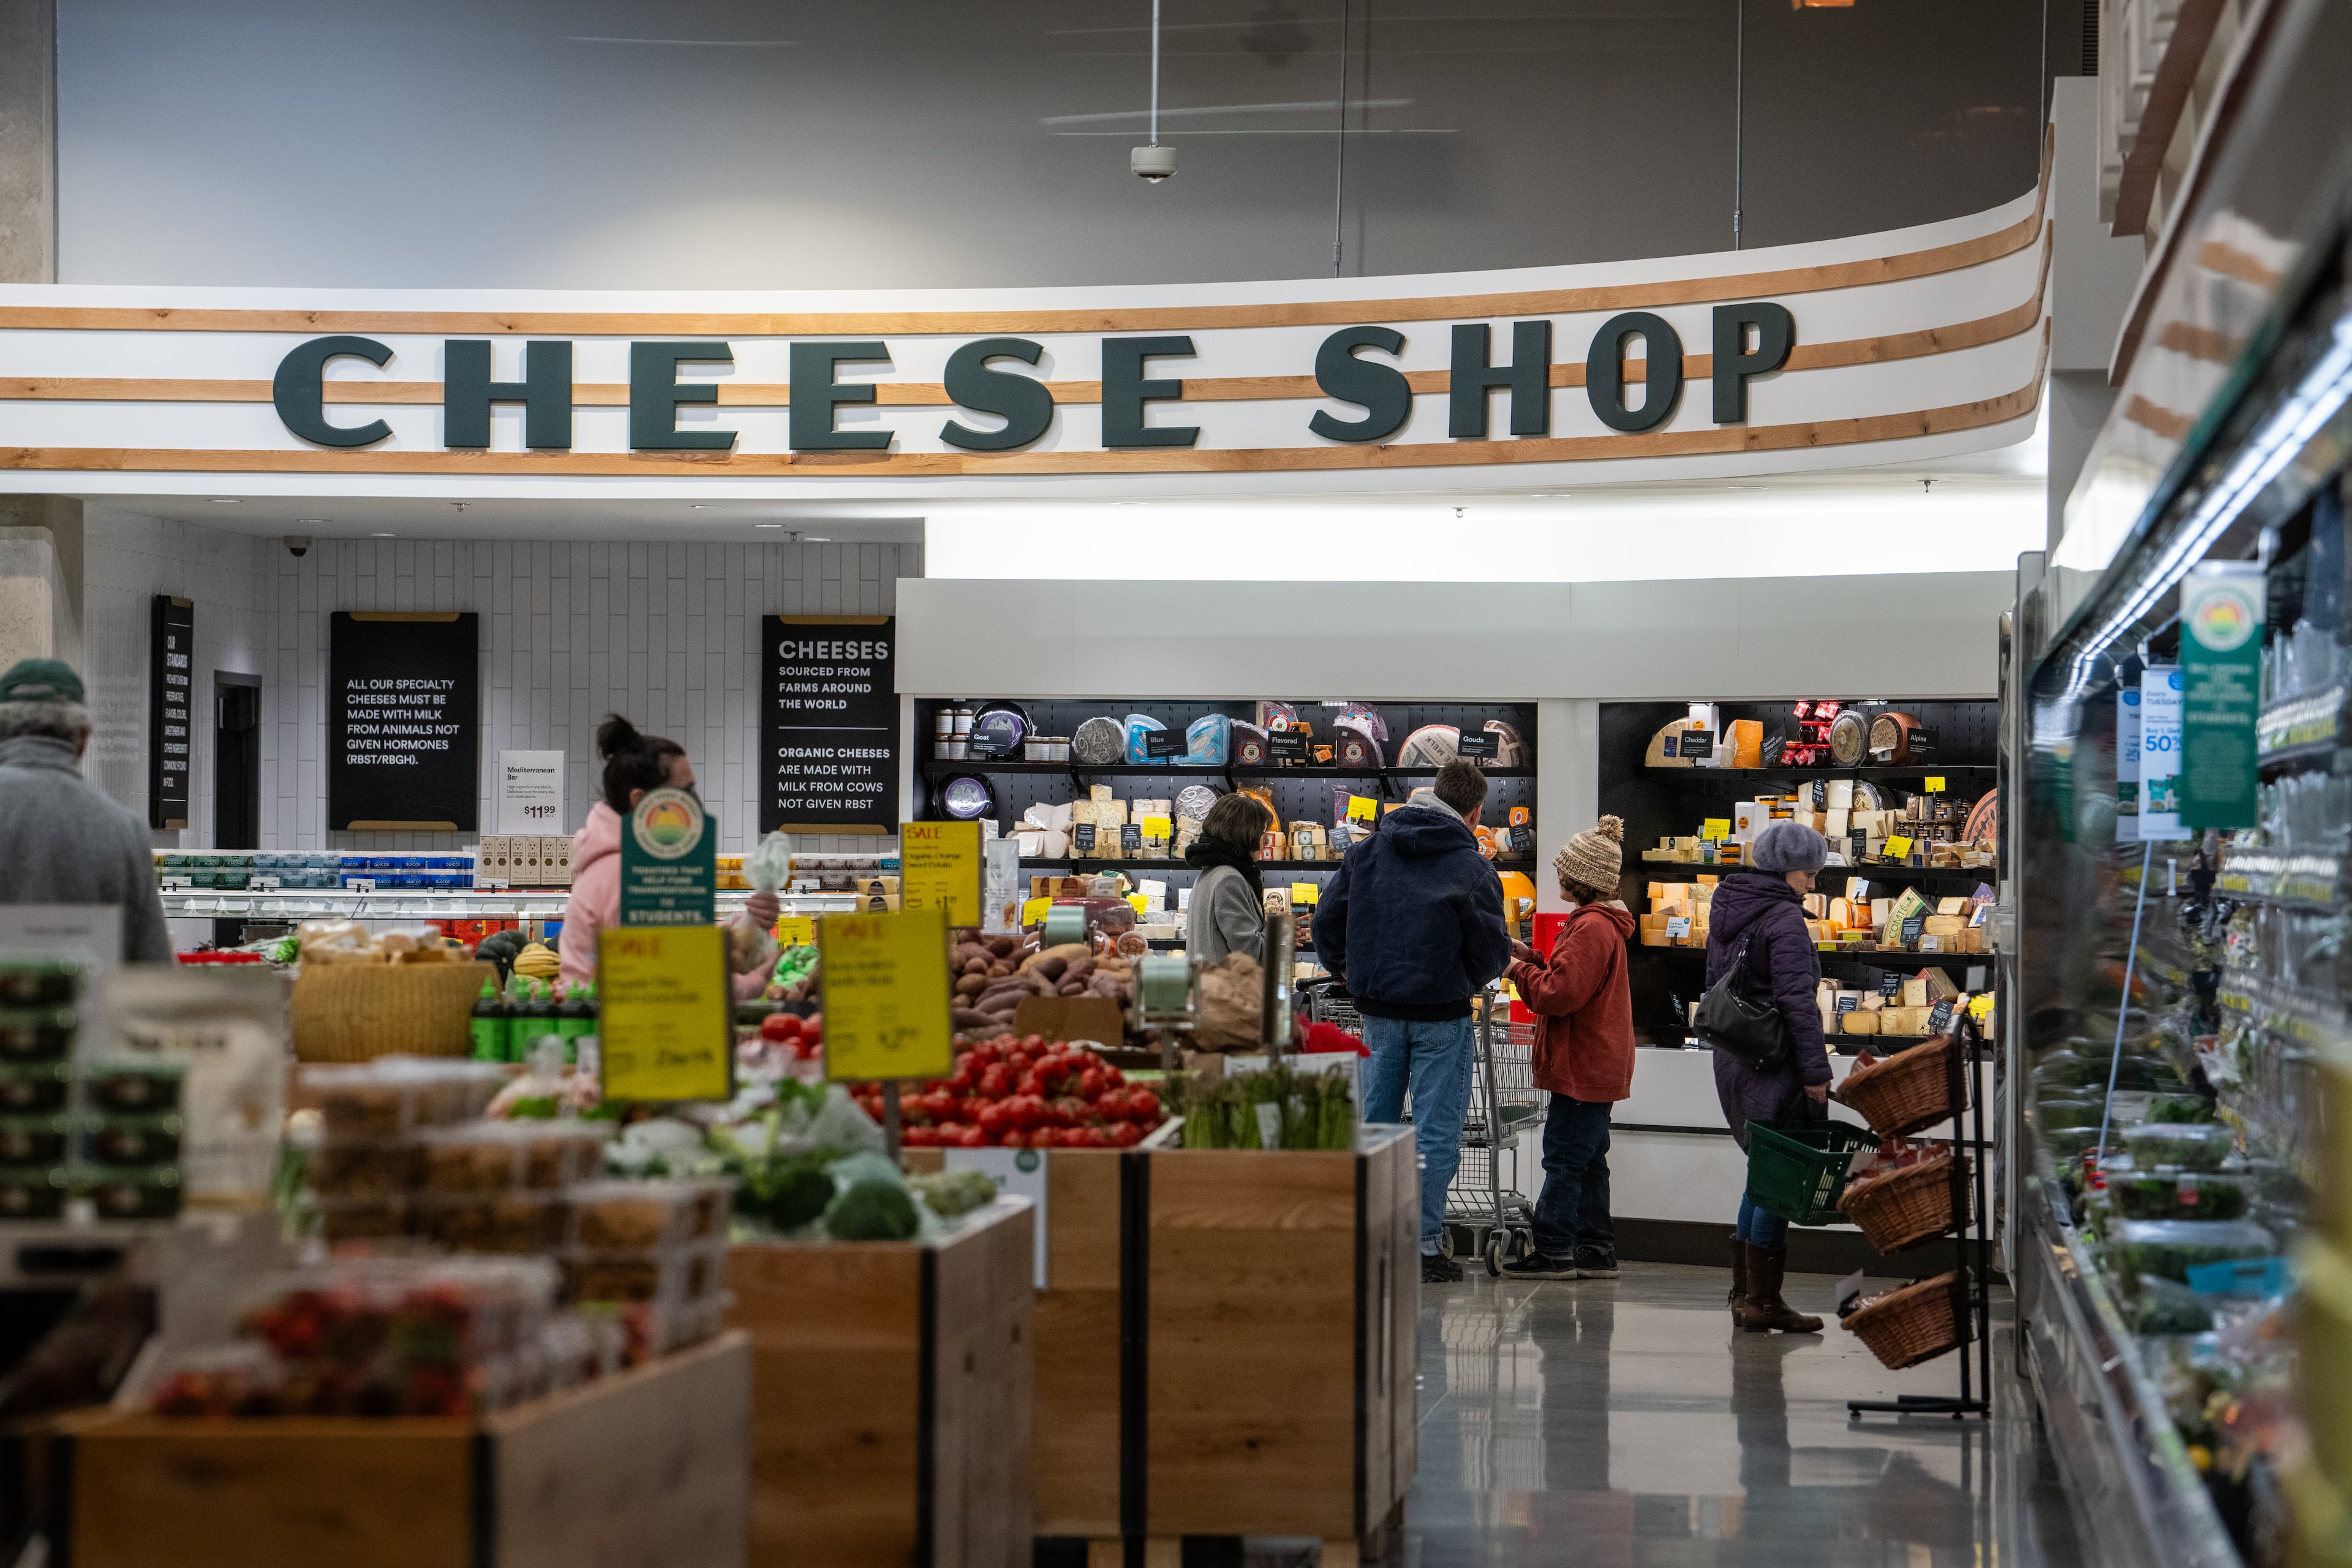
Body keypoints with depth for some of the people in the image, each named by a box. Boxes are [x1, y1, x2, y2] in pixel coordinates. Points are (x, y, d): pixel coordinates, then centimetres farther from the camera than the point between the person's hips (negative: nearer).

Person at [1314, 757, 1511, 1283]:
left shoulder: (1370, 850, 5)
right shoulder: (1471, 867, -9)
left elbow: (1326, 920, 6)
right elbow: (1493, 949, -8)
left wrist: (1347, 970, 20)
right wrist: (1471, 982, 12)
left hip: (1378, 1008, 5)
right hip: (1440, 1013, -5)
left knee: (1374, 1121, 13)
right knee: (1436, 1130, 1)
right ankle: (1425, 1244, 0)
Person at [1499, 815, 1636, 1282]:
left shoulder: (1592, 928, -18)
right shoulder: (1601, 923, 18)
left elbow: (1560, 994, -22)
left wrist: (1521, 971, -7)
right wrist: (1532, 960, 10)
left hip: (1583, 1067, -11)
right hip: (1596, 1064, 11)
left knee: (1564, 1158, -7)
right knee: (1587, 1159, 13)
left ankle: (1553, 1251, -5)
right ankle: (1596, 1251, 16)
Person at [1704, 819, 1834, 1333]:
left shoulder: (1725, 910, 14)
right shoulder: (1783, 919, -13)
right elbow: (1797, 1001, -19)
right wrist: (1816, 1071, -18)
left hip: (1732, 1060, 9)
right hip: (1773, 1066, -9)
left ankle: (1744, 1293, 20)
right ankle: (1763, 1301, -2)